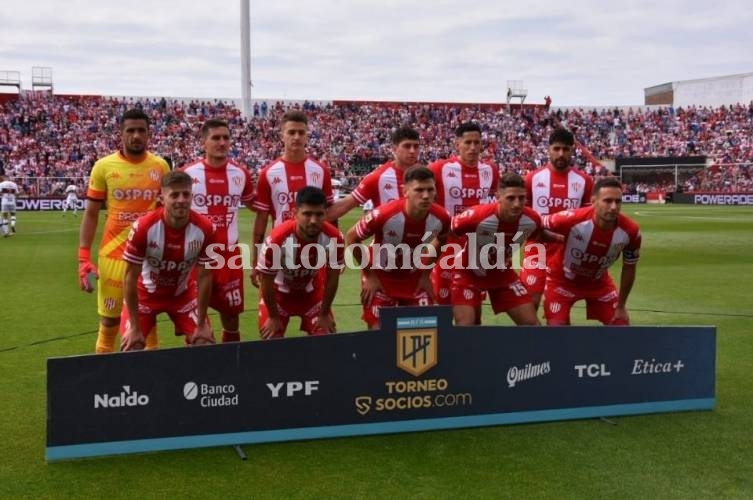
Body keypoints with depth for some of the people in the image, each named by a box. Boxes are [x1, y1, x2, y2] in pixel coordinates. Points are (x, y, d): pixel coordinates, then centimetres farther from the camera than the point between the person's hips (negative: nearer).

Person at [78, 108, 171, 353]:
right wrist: (84, 258, -6)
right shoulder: (104, 166, -2)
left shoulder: (160, 166, 2)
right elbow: (91, 214, 1)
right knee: (109, 321, 8)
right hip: (113, 254, -1)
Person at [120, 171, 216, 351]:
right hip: (147, 292, -1)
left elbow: (204, 277, -13)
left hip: (184, 293, 2)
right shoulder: (143, 227, -30)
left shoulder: (205, 229, -24)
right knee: (131, 346, -9)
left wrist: (202, 325, -11)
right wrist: (135, 327, -18)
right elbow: (130, 277, -20)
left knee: (205, 344, -6)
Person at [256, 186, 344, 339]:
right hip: (279, 291, -2)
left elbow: (332, 278, -12)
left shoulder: (334, 238, -31)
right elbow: (267, 283, -21)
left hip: (311, 291, 2)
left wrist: (324, 314, -3)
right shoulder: (277, 239, -38)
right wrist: (273, 317, -9)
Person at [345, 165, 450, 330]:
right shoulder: (384, 215, -32)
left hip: (415, 277, 4)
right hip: (381, 277, -3)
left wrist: (425, 274, 3)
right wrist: (369, 275, -12)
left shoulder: (441, 218, -20)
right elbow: (351, 238, -16)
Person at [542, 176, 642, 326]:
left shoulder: (630, 231, -25)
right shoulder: (572, 220, -36)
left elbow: (629, 268, -6)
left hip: (599, 282, 3)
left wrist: (621, 306, 0)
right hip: (562, 280, -3)